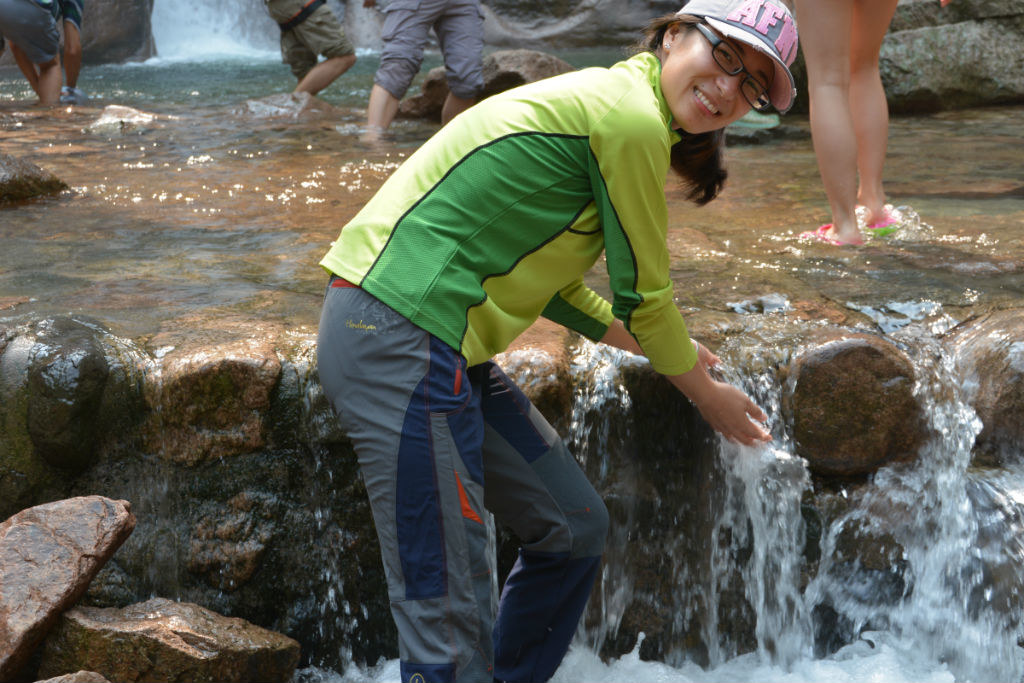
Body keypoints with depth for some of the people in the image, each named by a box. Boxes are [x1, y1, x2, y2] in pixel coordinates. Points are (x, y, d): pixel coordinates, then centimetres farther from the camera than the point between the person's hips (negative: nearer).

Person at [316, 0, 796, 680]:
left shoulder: (601, 101, 18)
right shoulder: (631, 118, -12)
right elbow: (642, 296, -3)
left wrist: (659, 347, 34)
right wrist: (709, 394, 15)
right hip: (400, 340, -11)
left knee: (575, 526, 20)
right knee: (450, 625, -6)